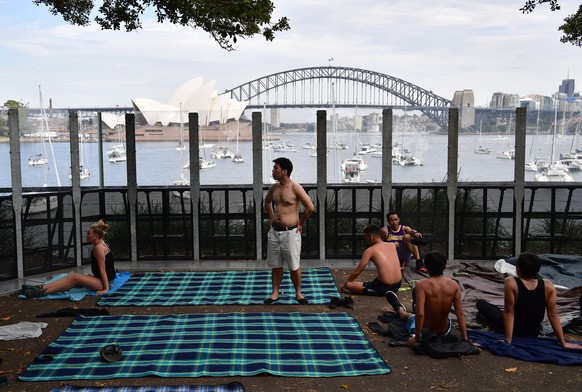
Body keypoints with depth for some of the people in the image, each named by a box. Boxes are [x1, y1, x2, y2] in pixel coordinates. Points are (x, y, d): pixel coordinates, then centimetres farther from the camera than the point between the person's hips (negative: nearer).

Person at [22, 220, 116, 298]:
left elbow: (102, 269, -20)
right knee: (71, 275, -1)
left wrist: (106, 288, -21)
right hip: (101, 279, 9)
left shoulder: (99, 247, -17)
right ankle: (41, 287, -10)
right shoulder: (100, 244, 13)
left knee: (74, 277, -20)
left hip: (106, 281, -9)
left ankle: (42, 292, -24)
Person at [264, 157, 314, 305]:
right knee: (275, 265, 12)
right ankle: (275, 293, 23)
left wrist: (300, 223, -5)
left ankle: (298, 294, 18)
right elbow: (267, 202, 26)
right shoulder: (274, 187, 6)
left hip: (291, 232, -5)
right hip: (274, 232, 6)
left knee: (294, 266, 3)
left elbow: (310, 207, -13)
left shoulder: (296, 188, -13)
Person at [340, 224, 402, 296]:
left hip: (384, 288, -7)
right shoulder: (392, 245, 8)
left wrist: (345, 283, 13)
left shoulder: (370, 250, -6)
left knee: (348, 285, -3)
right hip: (397, 286, 7)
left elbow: (357, 272, -1)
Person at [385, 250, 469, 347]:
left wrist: (417, 338, -20)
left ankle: (400, 309, 65)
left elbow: (420, 314, -30)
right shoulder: (454, 285, -14)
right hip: (445, 331, 3)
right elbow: (460, 314, -12)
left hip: (425, 332, -3)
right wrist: (464, 339, -7)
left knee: (409, 316, 32)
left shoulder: (422, 285, -25)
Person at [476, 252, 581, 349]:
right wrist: (563, 343, -8)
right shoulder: (548, 286, -17)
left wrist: (508, 340, -21)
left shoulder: (511, 283, -26)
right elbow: (553, 315, -14)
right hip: (533, 334, 4)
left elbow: (509, 312, -24)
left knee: (481, 303, 13)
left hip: (509, 331, -4)